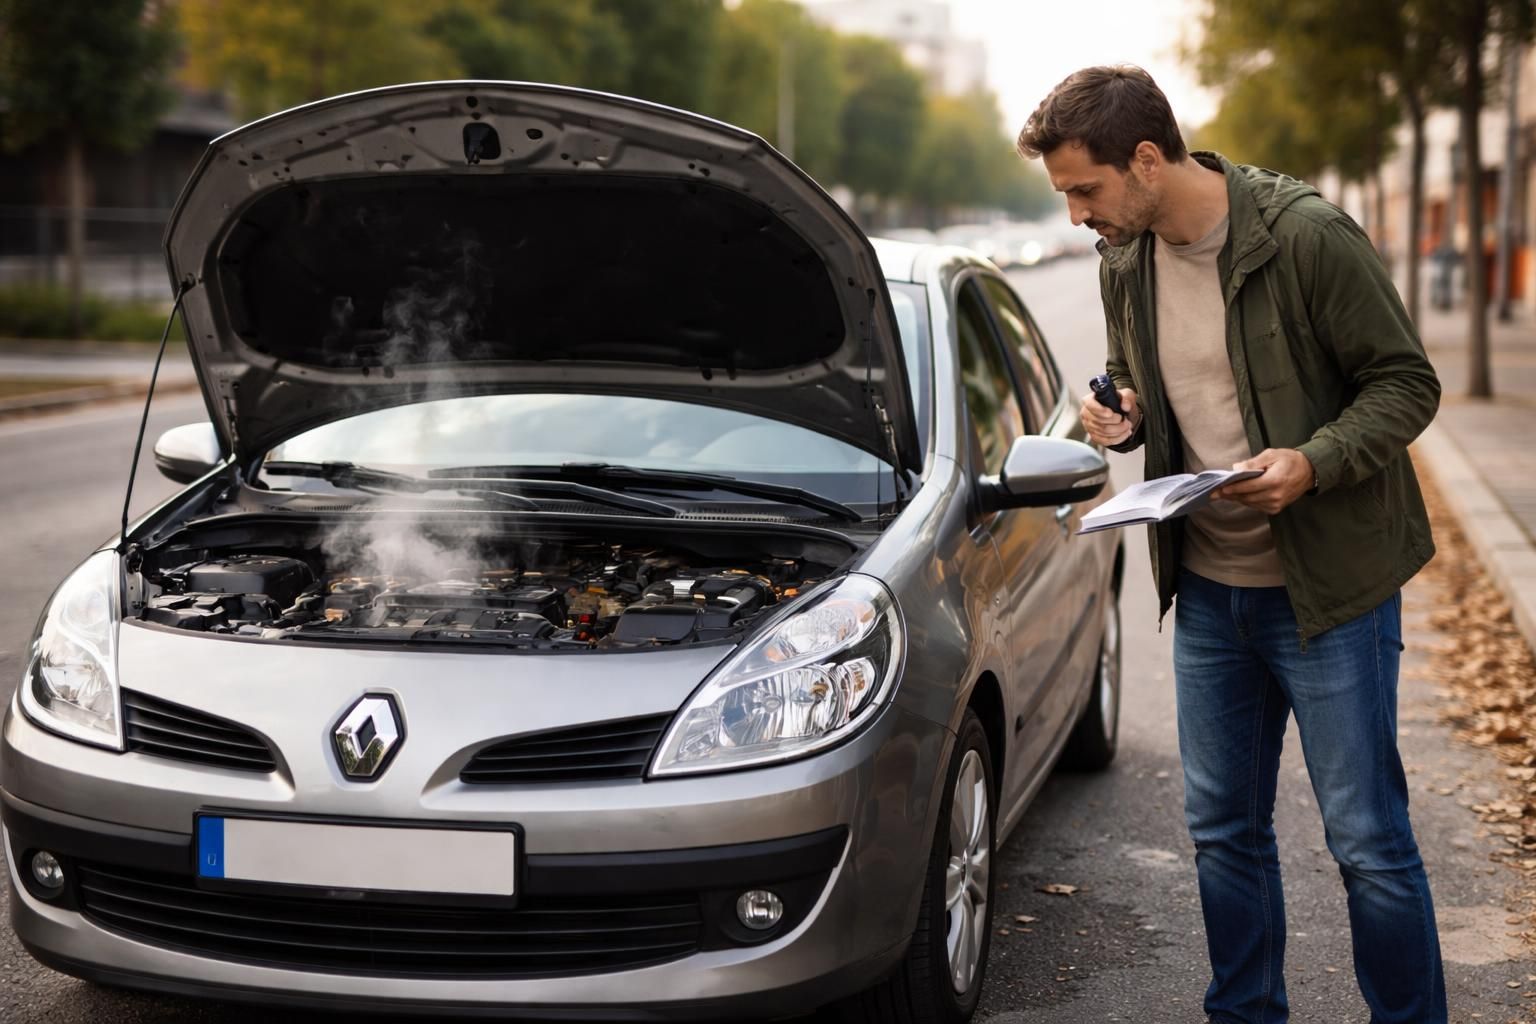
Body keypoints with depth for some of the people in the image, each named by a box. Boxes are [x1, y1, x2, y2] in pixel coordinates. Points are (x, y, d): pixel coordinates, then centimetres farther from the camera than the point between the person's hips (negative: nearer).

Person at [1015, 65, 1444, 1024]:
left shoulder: (1308, 236, -17)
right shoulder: (1124, 262, 3)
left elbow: (1408, 382, -12)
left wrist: (1314, 461, -27)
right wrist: (1124, 417, -3)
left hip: (1331, 585, -6)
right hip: (1209, 587, 6)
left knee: (1368, 840, 0)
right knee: (1224, 830, 15)